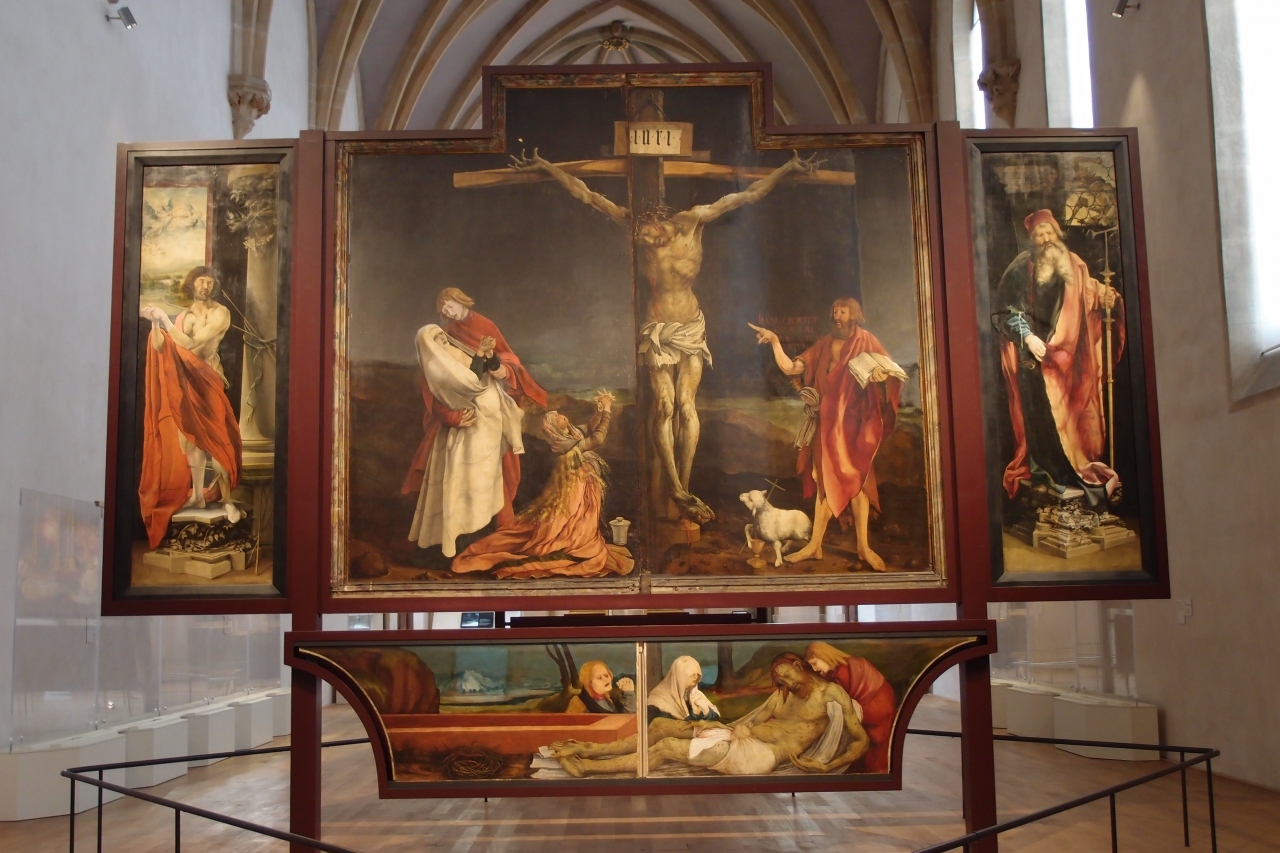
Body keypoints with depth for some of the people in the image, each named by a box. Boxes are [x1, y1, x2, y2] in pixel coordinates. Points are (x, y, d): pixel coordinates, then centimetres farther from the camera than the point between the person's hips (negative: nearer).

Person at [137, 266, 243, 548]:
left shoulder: (220, 313, -7)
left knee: (214, 438, -7)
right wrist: (155, 323, -16)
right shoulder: (184, 316, 10)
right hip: (185, 381, 5)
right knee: (191, 438, 6)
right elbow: (162, 349, -1)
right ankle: (197, 495, 12)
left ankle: (226, 498, -5)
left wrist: (165, 320, -18)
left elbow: (192, 344, -17)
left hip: (208, 381, -5)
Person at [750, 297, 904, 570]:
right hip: (826, 422, 4)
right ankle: (815, 545, 7)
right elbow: (790, 368, 5)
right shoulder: (823, 345, 11)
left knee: (855, 479, -1)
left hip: (852, 423, -3)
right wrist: (775, 341, -5)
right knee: (825, 480, 6)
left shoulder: (865, 341, 1)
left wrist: (882, 373, -30)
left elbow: (893, 371, -8)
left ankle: (864, 546, 5)